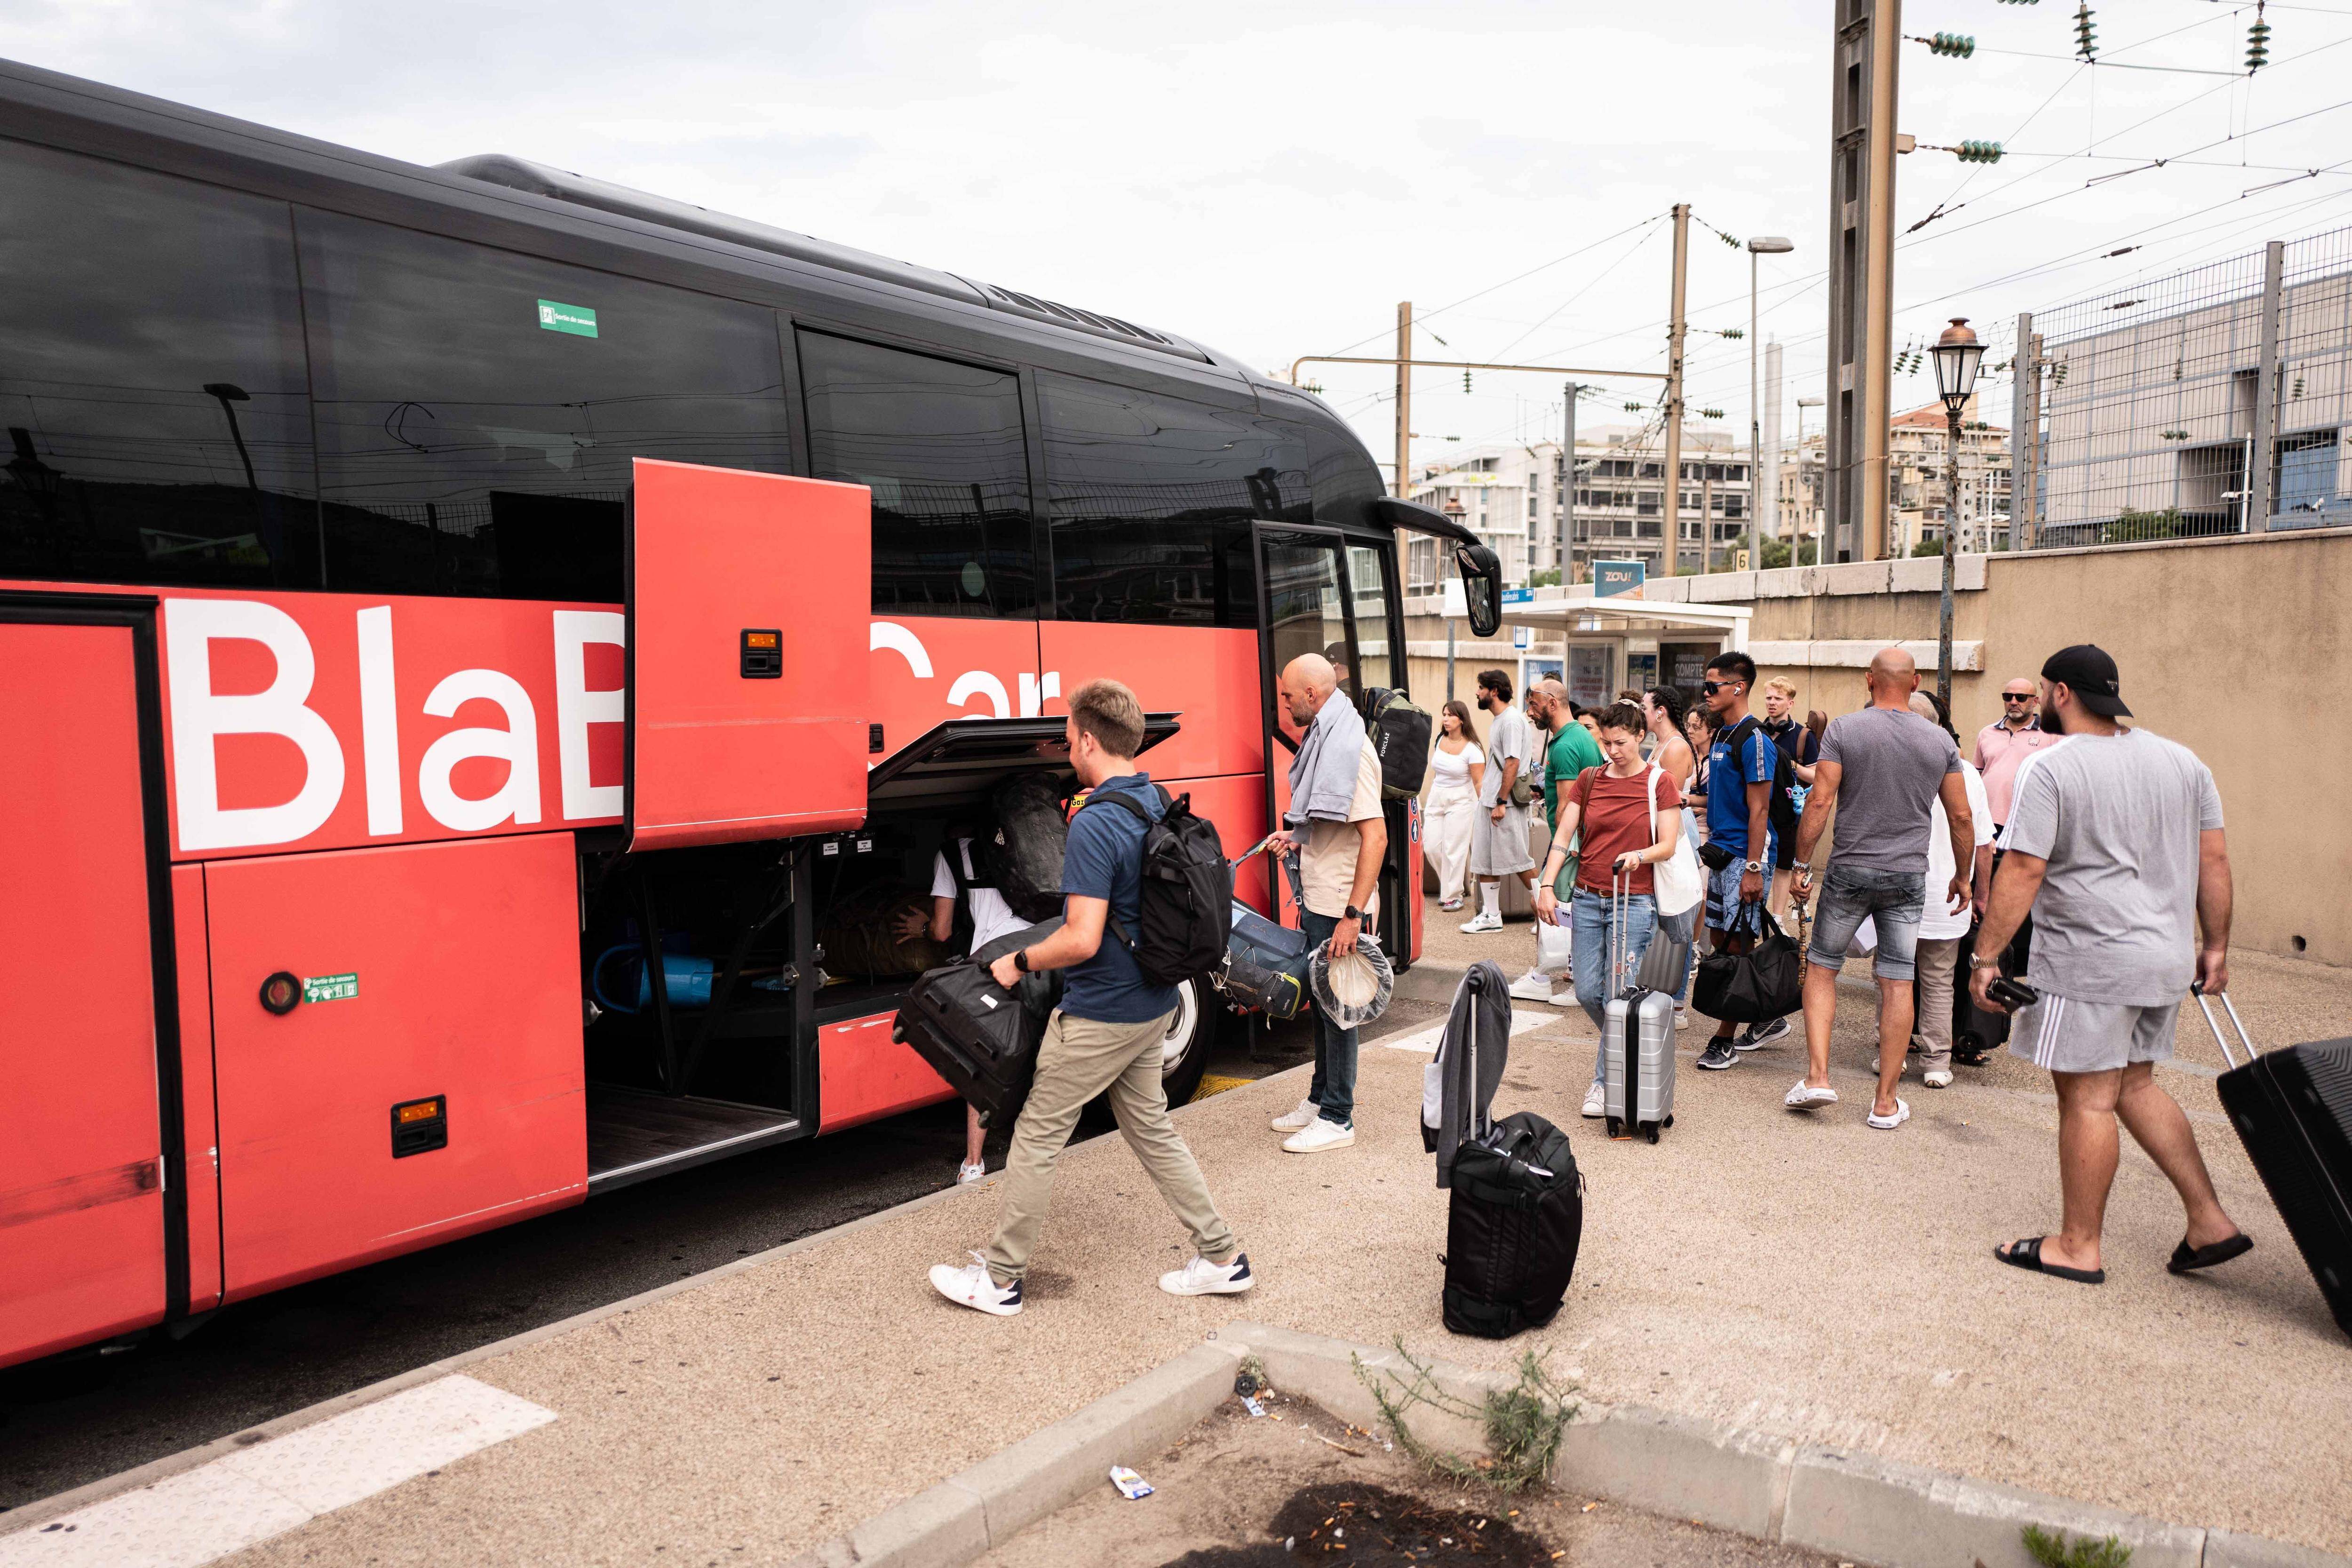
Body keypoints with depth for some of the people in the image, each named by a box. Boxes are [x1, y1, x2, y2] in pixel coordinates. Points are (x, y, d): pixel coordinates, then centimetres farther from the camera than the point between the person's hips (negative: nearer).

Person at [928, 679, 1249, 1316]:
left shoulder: (1095, 825, -24)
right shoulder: (1158, 803, 4)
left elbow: (1082, 940, -27)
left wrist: (1020, 961, -12)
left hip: (1099, 1015, -9)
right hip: (1153, 1004, 9)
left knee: (1036, 1136, 5)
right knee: (1151, 1128, 20)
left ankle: (999, 1278, 17)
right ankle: (1222, 1256, 24)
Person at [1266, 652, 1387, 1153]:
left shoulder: (1351, 748, -20)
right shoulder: (1323, 740, 11)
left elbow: (1375, 835, -25)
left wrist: (1353, 915, -26)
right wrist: (1295, 838, 10)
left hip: (1339, 908, -9)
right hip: (1316, 901, 9)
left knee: (1337, 1008, 1)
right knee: (1320, 1002, 18)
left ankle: (1338, 1120, 12)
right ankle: (1320, 1099, 32)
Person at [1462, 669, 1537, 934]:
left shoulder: (1511, 720, -15)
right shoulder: (1497, 720, 15)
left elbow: (1512, 763, -20)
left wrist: (1501, 802, -22)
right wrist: (1486, 795, 18)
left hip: (1507, 803, -10)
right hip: (1489, 801, 10)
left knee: (1519, 861, -4)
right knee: (1484, 859, 10)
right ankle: (1491, 916, 16)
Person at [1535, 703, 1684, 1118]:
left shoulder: (1658, 783, -2)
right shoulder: (1589, 780, 8)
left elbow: (1669, 845, -5)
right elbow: (1563, 836, 3)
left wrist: (1640, 855, -26)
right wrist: (1547, 885, -9)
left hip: (1634, 901, -4)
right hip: (1587, 898, 4)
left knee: (1618, 997, -5)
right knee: (1587, 993, 5)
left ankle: (1606, 1082, 8)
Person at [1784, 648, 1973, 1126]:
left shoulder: (1844, 730, -6)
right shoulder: (1940, 740, 3)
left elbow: (1820, 803, -11)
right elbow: (1961, 817, 6)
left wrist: (1802, 864, -3)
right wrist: (1962, 876, 18)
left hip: (1850, 871, -2)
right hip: (1909, 876, 2)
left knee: (1821, 966, 13)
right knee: (1898, 983, 5)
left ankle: (1817, 1077, 4)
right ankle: (1886, 1102, 10)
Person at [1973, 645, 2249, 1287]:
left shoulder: (2051, 768, -12)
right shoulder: (2181, 761, 9)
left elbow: (2022, 873, -16)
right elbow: (2215, 861, 11)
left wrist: (1985, 956, -12)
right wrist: (2215, 946, 18)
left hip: (2090, 961, -8)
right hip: (2166, 957, 8)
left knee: (2087, 1097, 0)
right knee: (2135, 1086, 20)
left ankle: (2078, 1247, 10)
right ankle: (2210, 1223, 20)